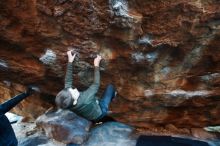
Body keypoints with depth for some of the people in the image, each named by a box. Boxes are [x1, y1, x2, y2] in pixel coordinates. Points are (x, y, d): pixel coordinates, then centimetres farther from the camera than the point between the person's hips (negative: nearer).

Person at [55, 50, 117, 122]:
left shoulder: (67, 103, -28)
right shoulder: (84, 100, -47)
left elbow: (68, 81, -17)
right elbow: (96, 84, -34)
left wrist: (70, 61, -15)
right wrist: (96, 65, -25)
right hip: (100, 112, -5)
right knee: (110, 86, 4)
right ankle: (112, 95, 38)